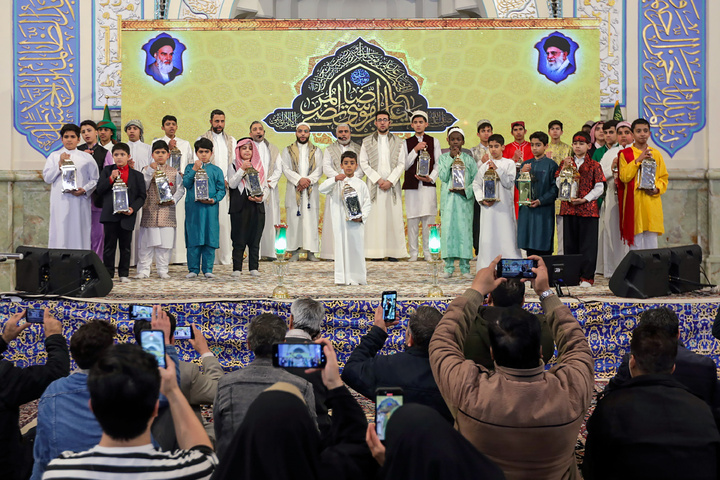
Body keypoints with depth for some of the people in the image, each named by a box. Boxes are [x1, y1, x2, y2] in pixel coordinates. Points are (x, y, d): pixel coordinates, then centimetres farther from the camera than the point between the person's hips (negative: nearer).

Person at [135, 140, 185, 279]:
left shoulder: (174, 172, 9)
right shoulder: (147, 170, 7)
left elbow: (180, 189, 8)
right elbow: (143, 187, -4)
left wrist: (173, 200, -9)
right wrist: (150, 171, -12)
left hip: (168, 212, 1)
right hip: (150, 211, -1)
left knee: (166, 242, 2)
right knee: (146, 242, 0)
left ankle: (163, 270, 12)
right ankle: (143, 270, 8)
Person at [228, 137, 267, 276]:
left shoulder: (259, 166, 14)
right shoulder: (233, 167, 6)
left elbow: (265, 186, 12)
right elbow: (232, 184, -8)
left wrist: (261, 197, -6)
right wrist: (242, 169, -14)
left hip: (257, 207, 2)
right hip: (239, 208, -2)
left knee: (255, 239, 3)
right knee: (239, 240, -2)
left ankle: (254, 267, 9)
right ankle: (237, 268, 3)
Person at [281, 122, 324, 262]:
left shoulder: (316, 151, 12)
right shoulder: (288, 150, 10)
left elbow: (319, 170, 3)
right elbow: (285, 169, -1)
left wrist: (308, 180, -14)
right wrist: (299, 180, -15)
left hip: (311, 190, 1)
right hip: (293, 190, 0)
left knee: (311, 219, -3)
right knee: (294, 218, -4)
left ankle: (311, 251, 0)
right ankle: (295, 251, -1)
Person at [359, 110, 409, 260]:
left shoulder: (398, 142, 10)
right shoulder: (367, 141, 10)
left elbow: (401, 164, 3)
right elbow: (363, 163, 3)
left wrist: (390, 181, -9)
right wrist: (378, 179, -7)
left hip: (392, 184, 0)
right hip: (374, 184, 0)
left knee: (394, 216, -3)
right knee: (375, 217, -4)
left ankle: (393, 251, -1)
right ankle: (376, 252, -3)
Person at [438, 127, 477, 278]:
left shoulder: (469, 159, 6)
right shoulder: (443, 158, 8)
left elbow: (476, 180, 3)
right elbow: (443, 177, -5)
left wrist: (466, 191, -13)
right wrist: (451, 158, -9)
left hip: (464, 199, 0)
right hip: (448, 198, 1)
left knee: (465, 229, -4)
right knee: (448, 229, -3)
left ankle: (465, 267, 2)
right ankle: (449, 267, 3)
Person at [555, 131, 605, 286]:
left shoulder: (594, 165, 3)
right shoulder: (566, 163, 12)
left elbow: (599, 187, -2)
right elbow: (559, 184, 6)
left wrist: (585, 199, -13)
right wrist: (564, 169, -7)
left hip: (588, 209, -3)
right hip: (569, 208, 3)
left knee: (588, 243, -1)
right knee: (570, 243, 6)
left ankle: (587, 276, 4)